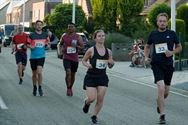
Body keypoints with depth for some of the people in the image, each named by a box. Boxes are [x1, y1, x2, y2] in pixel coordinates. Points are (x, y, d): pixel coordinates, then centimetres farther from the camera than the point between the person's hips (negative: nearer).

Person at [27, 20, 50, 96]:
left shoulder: (45, 35, 5)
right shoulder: (31, 35, 0)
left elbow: (48, 44, 17)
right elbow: (28, 44, 5)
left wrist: (48, 44, -6)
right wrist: (30, 46, -17)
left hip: (41, 56, 0)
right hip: (33, 57, 1)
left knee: (39, 72, -16)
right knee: (34, 73, 10)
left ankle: (40, 88, -1)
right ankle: (35, 87, 30)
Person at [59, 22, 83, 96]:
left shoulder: (77, 37, -1)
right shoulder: (64, 36, 1)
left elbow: (82, 46, -5)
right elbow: (60, 44, 18)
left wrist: (76, 46, -24)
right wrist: (62, 48, -3)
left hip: (75, 58, 1)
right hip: (66, 58, -1)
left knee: (73, 74, 11)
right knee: (68, 72, -19)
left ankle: (71, 88, 31)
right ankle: (68, 89, -8)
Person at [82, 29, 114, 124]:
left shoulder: (108, 51, 1)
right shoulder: (91, 50, -10)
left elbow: (110, 66, 12)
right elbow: (83, 60, 3)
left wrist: (111, 63, -11)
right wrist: (87, 65, -18)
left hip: (102, 77, 3)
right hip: (91, 77, -3)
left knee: (100, 99, 0)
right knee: (92, 98, -10)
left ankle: (94, 115, 21)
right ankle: (87, 103, 28)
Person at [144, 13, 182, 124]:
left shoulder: (172, 34, 2)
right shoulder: (153, 34, 4)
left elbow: (179, 47, 11)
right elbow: (147, 46, 20)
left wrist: (172, 52, -9)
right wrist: (146, 57, 4)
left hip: (168, 65, 2)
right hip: (156, 65, -2)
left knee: (166, 92, 9)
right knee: (161, 88, -18)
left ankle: (159, 103, 44)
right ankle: (162, 115, -10)